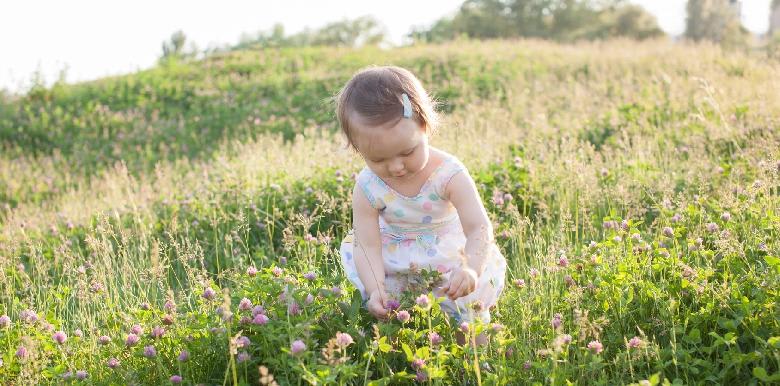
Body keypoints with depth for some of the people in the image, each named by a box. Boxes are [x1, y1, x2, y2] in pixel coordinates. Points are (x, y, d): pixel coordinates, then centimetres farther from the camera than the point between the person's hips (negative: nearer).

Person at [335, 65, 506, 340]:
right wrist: (375, 290, -40)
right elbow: (368, 245, -22)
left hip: (448, 259, -2)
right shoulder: (367, 188, -20)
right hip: (394, 262, 3)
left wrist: (471, 270, -49)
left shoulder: (449, 173, -25)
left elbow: (479, 228, -30)